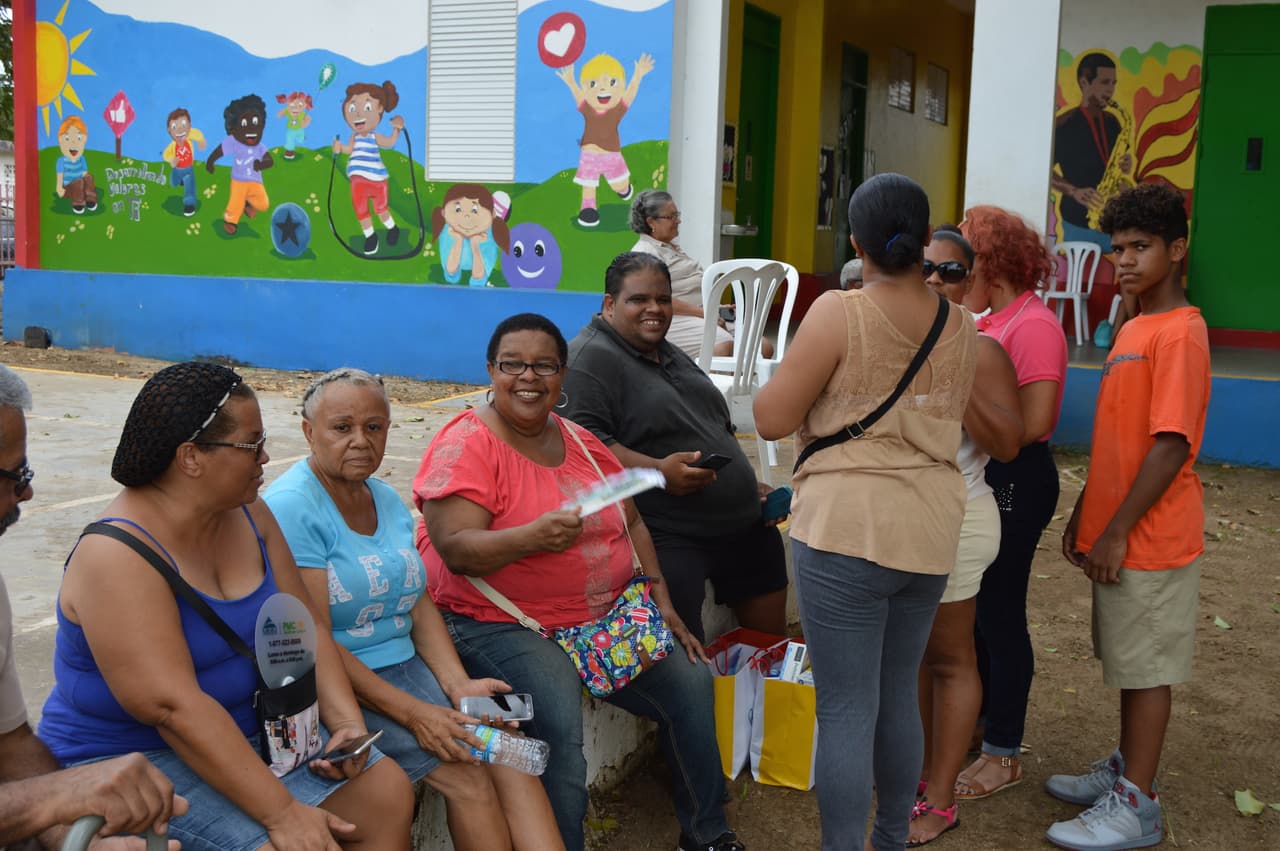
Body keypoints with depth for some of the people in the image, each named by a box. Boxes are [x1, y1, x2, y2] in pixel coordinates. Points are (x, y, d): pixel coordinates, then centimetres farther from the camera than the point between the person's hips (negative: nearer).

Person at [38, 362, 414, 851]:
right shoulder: (118, 554, -23)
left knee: (388, 792, -4)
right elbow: (173, 707, -29)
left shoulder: (248, 513, 0)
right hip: (136, 759, -7)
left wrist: (347, 721, -14)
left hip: (253, 726, 7)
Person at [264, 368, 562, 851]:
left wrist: (457, 684, -8)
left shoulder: (387, 499, 10)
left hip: (407, 666, 7)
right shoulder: (291, 507, -14)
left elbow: (419, 604, 9)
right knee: (467, 775, -19)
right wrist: (411, 712, -21)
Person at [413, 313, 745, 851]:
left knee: (690, 681, 2)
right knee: (559, 724, -30)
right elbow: (456, 548, -22)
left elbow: (631, 522, 15)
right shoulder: (466, 444, -12)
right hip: (495, 625, -7)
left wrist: (661, 603, 6)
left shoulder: (580, 442, 10)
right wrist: (533, 536, -38)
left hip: (602, 616, 7)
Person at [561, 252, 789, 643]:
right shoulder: (591, 359, -11)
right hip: (667, 541, -9)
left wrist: (748, 485, 17)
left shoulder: (668, 354, 18)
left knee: (770, 633, 18)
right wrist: (658, 471, -30)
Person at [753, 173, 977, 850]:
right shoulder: (961, 327, 5)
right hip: (931, 533, 6)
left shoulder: (839, 312, -12)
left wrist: (800, 368, 8)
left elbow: (772, 419, -9)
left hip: (848, 531, -6)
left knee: (847, 711, 1)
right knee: (899, 695, 19)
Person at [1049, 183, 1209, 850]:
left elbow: (1171, 446, -22)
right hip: (1113, 532, 8)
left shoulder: (1180, 332, -17)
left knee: (1146, 668, 2)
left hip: (1149, 539, -8)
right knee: (1127, 662, 19)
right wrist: (1084, 513, 17)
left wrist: (1117, 532, -20)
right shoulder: (1132, 329, 12)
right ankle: (1126, 770, 33)